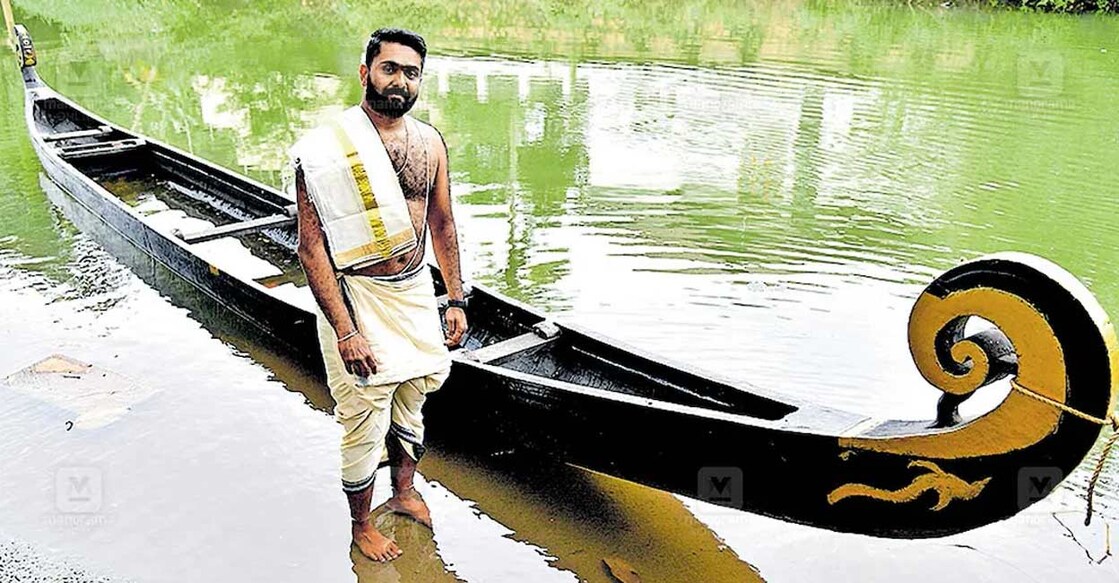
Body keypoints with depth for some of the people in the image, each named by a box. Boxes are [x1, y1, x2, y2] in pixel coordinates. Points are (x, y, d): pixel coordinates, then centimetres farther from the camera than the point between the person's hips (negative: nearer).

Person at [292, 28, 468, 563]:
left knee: (411, 401, 22)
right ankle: (361, 524, 30)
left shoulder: (429, 141, 1)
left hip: (416, 290, 6)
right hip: (358, 297, -5)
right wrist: (345, 331, -21)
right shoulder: (327, 147, -17)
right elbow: (311, 248, -18)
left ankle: (404, 492, 47)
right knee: (364, 421, 6)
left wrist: (456, 300, 11)